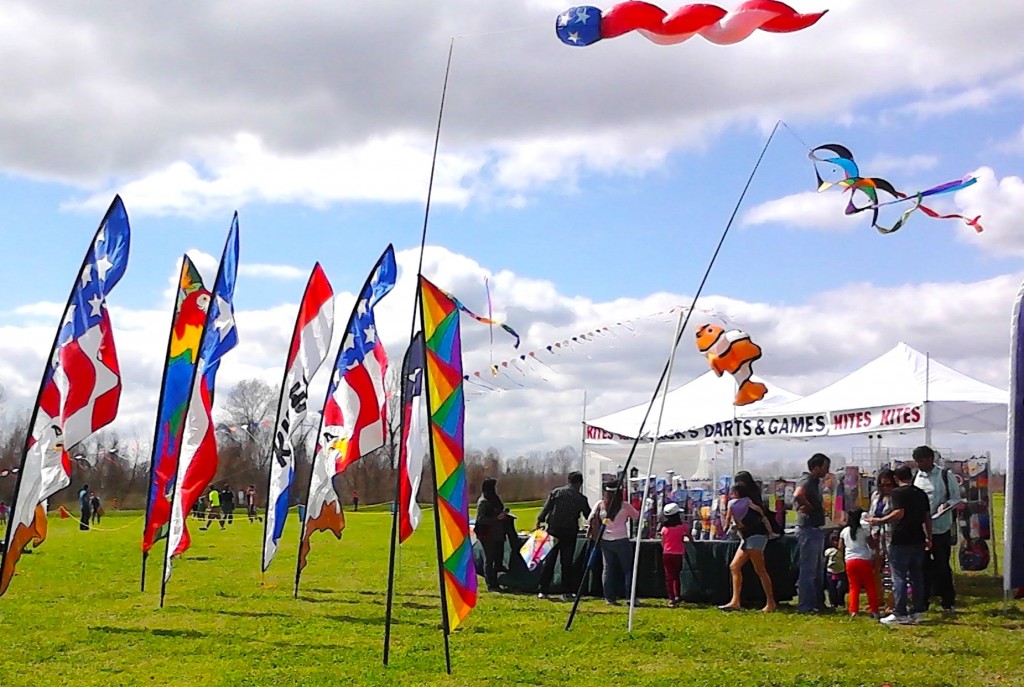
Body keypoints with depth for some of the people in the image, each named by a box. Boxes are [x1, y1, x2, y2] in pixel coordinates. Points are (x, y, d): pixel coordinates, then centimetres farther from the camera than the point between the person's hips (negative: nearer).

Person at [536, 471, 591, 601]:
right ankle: (566, 593, 4)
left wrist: (539, 522, 6)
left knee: (549, 561, 6)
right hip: (570, 533, -1)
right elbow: (589, 516, 10)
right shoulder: (581, 498, 0)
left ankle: (542, 591, 8)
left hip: (553, 531, 1)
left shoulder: (556, 492, 1)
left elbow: (546, 509, -3)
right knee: (567, 563, 4)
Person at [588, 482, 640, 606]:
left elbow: (590, 520, 5)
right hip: (621, 541, -3)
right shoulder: (624, 506, -6)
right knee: (628, 569, 4)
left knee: (608, 569, 9)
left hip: (605, 541, 4)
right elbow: (637, 517, 7)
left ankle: (609, 598, 9)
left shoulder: (599, 505, 2)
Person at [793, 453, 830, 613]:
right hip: (808, 529, -11)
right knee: (808, 570, -6)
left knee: (817, 570, 17)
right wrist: (809, 507, -22)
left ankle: (818, 603, 26)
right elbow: (798, 495, -38)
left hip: (816, 530, 11)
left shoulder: (815, 481, 15)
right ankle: (805, 606, -2)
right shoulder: (807, 480, -16)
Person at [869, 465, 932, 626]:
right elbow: (927, 517, 14)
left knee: (899, 578, -3)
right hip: (918, 541, 7)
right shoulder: (921, 494, 12)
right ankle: (916, 612, 13)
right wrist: (929, 538, 21)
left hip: (900, 541, -7)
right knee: (916, 577, 11)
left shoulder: (897, 492, -9)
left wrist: (879, 521, -16)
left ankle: (899, 614, -4)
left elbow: (899, 513, -22)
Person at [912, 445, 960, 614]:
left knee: (942, 567, 4)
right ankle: (922, 602, 16)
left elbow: (956, 498, -2)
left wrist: (946, 505, -22)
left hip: (940, 529, -3)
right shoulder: (916, 477, 7)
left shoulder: (946, 476, -4)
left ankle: (948, 602, 16)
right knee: (922, 567, 8)